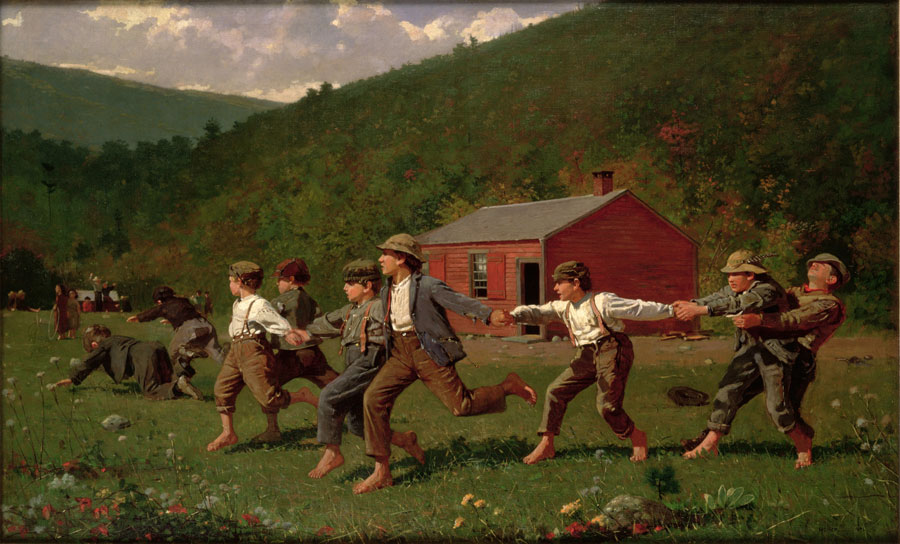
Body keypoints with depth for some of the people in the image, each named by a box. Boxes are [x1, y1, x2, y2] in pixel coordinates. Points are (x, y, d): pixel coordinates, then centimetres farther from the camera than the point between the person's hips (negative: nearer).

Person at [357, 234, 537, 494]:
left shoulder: (427, 286, -12)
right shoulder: (387, 291, 11)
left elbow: (459, 301, -22)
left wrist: (488, 314, -38)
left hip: (428, 351, -6)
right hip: (400, 352, 7)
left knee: (461, 405, -11)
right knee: (373, 398, -9)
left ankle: (509, 386, 18)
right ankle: (382, 471, -3)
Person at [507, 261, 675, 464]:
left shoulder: (602, 302, -10)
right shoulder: (564, 307, 10)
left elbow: (638, 309, -9)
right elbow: (538, 313, 2)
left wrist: (672, 310, -10)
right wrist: (515, 315, -19)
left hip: (612, 353, -7)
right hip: (586, 357, 7)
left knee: (607, 406, -12)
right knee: (556, 391, -3)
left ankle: (637, 437, 15)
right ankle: (546, 445, 3)